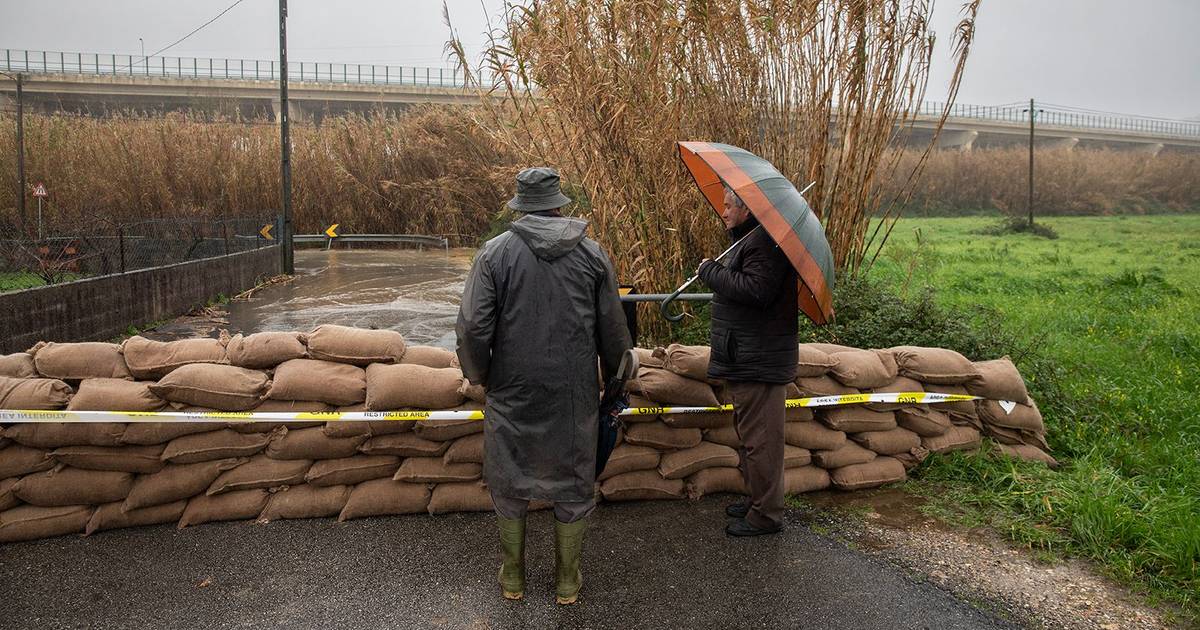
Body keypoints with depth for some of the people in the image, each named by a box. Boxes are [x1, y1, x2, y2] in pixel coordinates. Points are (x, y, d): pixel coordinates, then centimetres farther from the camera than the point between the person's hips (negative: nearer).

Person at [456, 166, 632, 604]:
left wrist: (479, 375, 9)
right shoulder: (592, 253, -1)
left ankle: (512, 577, 30)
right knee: (573, 484, 15)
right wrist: (615, 378, 20)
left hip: (512, 392, -1)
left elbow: (473, 328, -9)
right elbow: (613, 330, 3)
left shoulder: (496, 252, -6)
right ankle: (567, 581, 27)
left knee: (509, 484, 16)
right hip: (575, 395, 1)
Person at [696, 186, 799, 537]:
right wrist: (715, 274, 13)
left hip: (760, 363, -12)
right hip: (747, 360, 12)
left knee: (760, 441, -3)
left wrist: (710, 271, -18)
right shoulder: (751, 240, 18)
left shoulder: (764, 242, -18)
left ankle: (766, 515, 7)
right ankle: (757, 500, 33)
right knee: (752, 437, 20)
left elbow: (754, 289, -29)